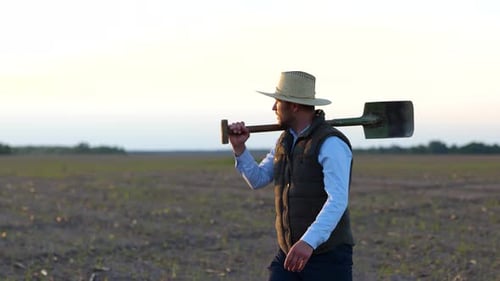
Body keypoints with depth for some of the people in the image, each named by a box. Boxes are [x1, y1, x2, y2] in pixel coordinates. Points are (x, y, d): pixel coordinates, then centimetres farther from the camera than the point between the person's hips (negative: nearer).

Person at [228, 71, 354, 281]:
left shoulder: (331, 144, -19)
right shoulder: (287, 140, 10)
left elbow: (337, 201, -30)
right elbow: (258, 180, 17)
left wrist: (308, 242, -43)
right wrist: (239, 147, 0)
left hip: (329, 257, -7)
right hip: (290, 255, 8)